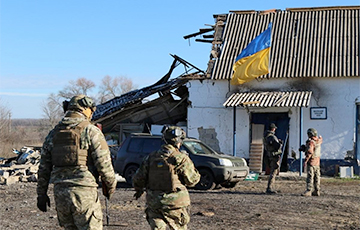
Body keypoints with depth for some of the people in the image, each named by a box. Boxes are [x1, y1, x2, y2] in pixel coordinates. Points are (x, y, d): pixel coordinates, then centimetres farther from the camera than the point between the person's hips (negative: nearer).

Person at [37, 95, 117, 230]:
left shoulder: (53, 134, 13)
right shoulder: (91, 131, -5)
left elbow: (44, 167, 14)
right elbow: (103, 162, -10)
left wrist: (41, 193, 21)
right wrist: (111, 185, 6)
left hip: (60, 192, 6)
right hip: (84, 192, -6)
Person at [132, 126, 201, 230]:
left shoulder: (151, 157, 3)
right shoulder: (181, 159, -10)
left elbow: (138, 179, 6)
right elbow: (192, 180, -5)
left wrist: (139, 190, 27)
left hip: (154, 202, 3)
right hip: (175, 203, -3)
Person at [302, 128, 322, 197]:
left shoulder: (311, 142, -18)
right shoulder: (318, 140, 7)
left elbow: (309, 152, -29)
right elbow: (320, 139, 35)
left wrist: (305, 161, -27)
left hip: (311, 162, -8)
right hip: (317, 162, 9)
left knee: (310, 176, -11)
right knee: (316, 177, 10)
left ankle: (308, 191, -15)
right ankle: (317, 191, 14)